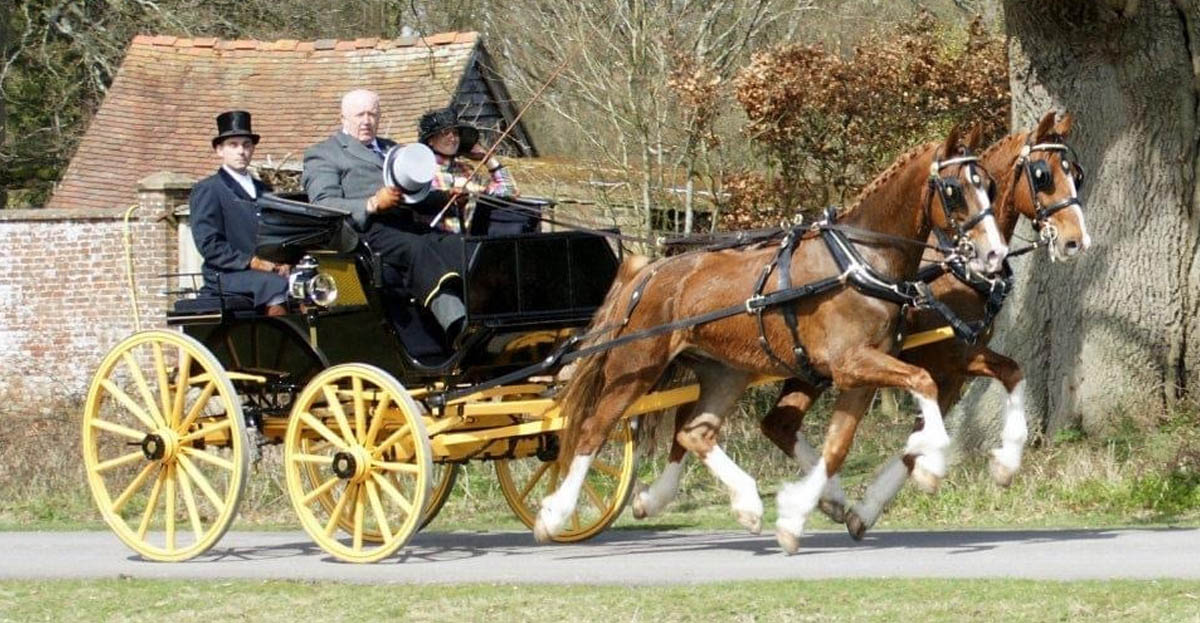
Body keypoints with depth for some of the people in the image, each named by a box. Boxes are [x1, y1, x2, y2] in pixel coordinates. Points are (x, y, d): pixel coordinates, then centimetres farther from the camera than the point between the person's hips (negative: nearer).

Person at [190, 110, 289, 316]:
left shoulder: (264, 191, 26)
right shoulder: (207, 191, 5)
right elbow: (209, 245, -6)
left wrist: (283, 261, 0)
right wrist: (251, 262, -15)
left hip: (270, 271, 6)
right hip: (227, 277, -6)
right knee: (277, 286, -33)